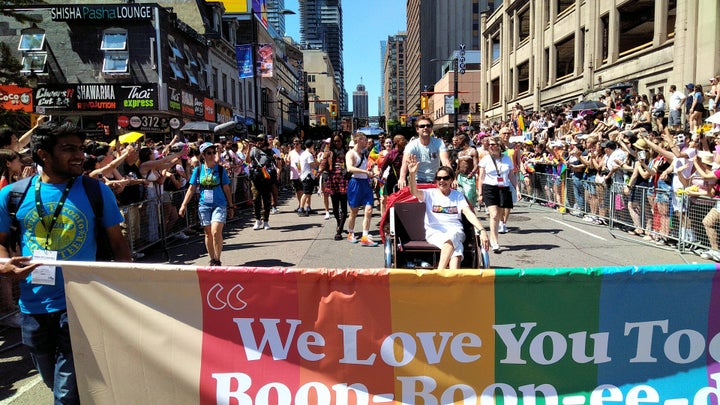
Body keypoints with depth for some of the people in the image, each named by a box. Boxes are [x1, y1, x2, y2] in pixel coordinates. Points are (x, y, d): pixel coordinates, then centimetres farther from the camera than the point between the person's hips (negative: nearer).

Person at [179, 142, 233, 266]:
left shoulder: (220, 169, 1)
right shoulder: (198, 170, 5)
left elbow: (226, 189, 5)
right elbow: (191, 188, 7)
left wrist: (230, 206, 6)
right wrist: (184, 205, 2)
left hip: (220, 205, -2)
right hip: (204, 205, 3)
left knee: (216, 232, -16)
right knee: (208, 233, 8)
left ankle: (217, 260, -5)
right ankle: (212, 260, 21)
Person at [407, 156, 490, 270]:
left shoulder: (458, 195, 19)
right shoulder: (430, 194, 14)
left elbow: (469, 213, 5)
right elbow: (414, 191, -7)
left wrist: (482, 230, -12)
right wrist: (412, 174, -27)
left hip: (455, 231, 1)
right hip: (434, 232, -1)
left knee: (451, 237, -38)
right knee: (455, 249, -35)